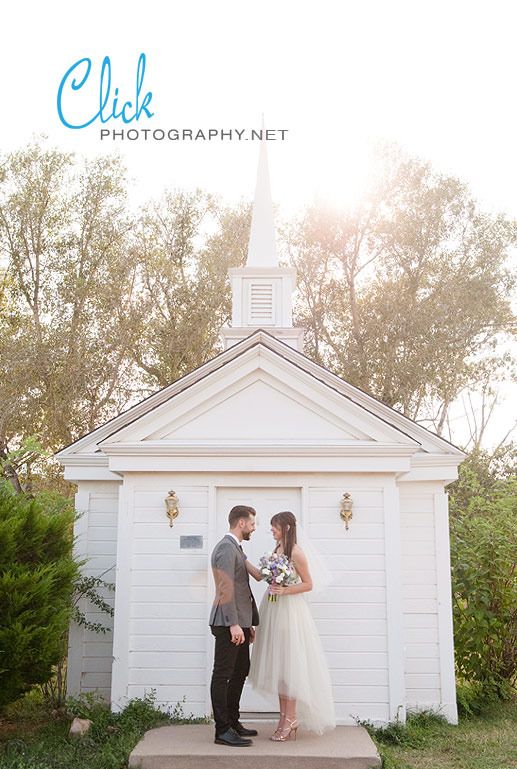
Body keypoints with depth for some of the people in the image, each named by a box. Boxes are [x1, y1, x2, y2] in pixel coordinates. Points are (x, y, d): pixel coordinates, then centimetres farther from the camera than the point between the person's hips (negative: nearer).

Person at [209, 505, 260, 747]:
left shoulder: (235, 548, 18)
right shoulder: (226, 547, -14)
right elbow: (226, 589, -21)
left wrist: (248, 623, 22)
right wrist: (233, 624, -25)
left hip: (238, 623, 10)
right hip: (228, 624, -10)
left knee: (240, 672, 17)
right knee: (222, 675, -2)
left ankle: (233, 723, 28)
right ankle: (222, 731, 4)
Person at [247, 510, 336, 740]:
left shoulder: (296, 552, -13)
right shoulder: (277, 549, 11)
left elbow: (308, 584, -11)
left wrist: (285, 590, -20)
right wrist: (243, 561, 8)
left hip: (290, 610, -8)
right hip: (274, 610, 8)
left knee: (290, 663, -2)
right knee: (278, 664, 11)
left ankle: (291, 720, 7)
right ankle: (284, 717, 19)